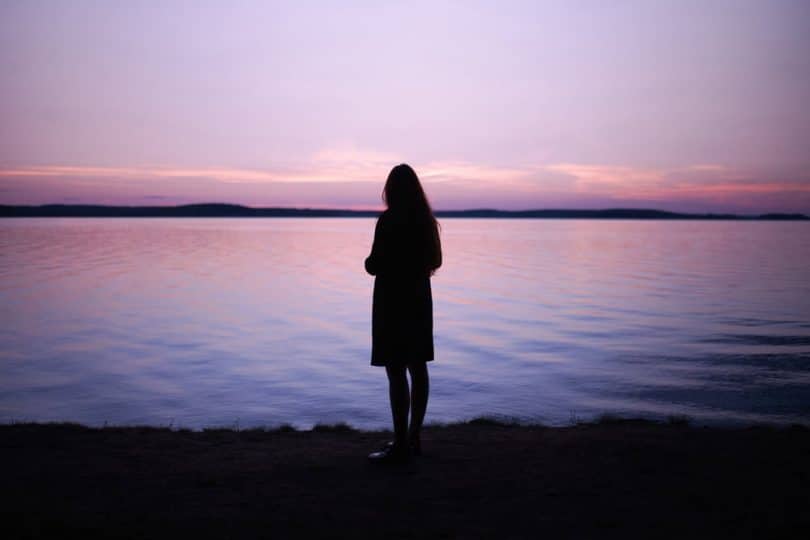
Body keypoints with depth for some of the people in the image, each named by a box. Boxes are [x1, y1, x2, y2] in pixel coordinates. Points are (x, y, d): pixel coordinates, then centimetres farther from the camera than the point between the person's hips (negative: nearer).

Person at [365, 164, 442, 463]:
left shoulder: (389, 220, -15)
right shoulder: (426, 219, 7)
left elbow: (374, 265, -16)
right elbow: (435, 261, 14)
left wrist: (369, 261, 5)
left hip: (392, 301, -8)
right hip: (419, 299, 8)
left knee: (396, 372, -5)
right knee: (417, 368, 11)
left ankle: (401, 444, -2)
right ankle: (413, 438, 20)